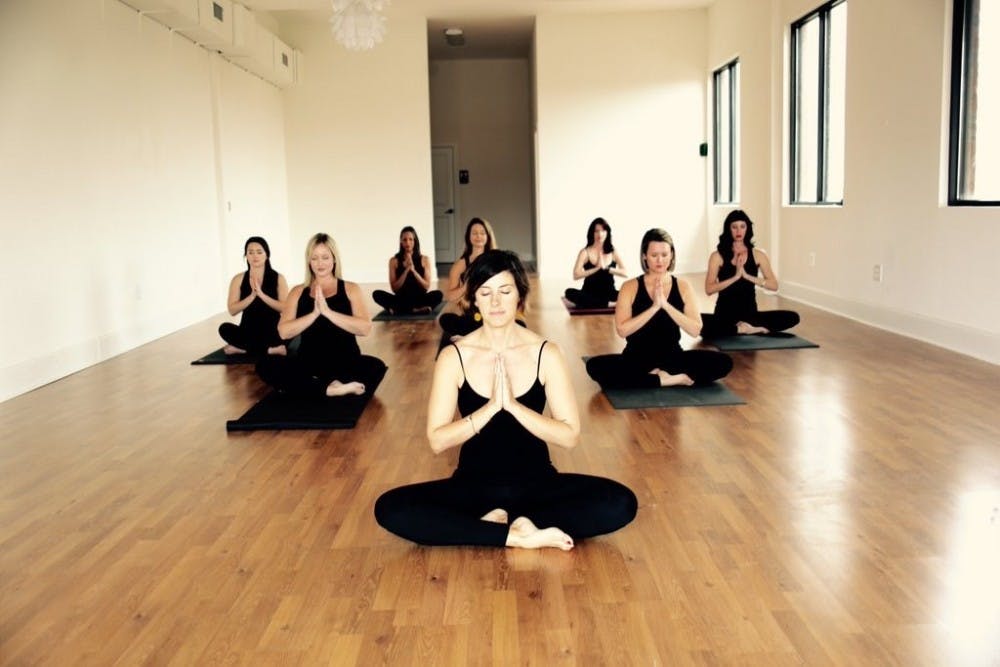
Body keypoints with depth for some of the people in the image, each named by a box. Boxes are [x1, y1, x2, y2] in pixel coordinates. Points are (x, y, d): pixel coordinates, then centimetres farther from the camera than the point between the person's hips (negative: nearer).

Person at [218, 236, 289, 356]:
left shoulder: (278, 278, 1)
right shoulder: (238, 279, 5)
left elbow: (285, 308, -9)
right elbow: (232, 310, -3)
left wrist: (261, 294, -19)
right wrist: (252, 296, -17)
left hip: (272, 330, -1)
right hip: (248, 330, 1)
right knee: (225, 328, -28)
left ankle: (243, 348, -21)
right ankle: (270, 349, -26)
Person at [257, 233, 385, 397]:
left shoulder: (350, 289, 5)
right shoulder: (298, 292, 10)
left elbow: (365, 328, -11)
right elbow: (284, 331, -3)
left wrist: (327, 311, -20)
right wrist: (314, 313, -17)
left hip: (345, 362, -2)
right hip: (308, 363, 2)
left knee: (376, 367, -32)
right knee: (265, 365, -24)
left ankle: (312, 385, -25)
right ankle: (330, 388, -29)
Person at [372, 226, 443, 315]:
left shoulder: (424, 259, 2)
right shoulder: (394, 260, 1)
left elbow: (426, 287, -3)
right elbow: (394, 288, -4)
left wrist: (413, 270, -16)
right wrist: (406, 270, -16)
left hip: (419, 299, 0)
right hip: (401, 300, 0)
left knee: (438, 294, -30)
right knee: (377, 294, -26)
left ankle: (398, 309, -32)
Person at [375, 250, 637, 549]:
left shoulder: (546, 353, -5)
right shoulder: (454, 357, -5)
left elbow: (570, 436, -10)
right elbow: (437, 440, -10)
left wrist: (512, 404, -22)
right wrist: (491, 407, -22)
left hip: (536, 482, 0)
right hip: (474, 484, 0)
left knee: (621, 502, -24)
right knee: (390, 508, -25)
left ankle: (498, 522, -15)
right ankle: (517, 535, -20)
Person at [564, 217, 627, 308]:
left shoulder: (613, 252, 6)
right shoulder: (585, 252, -1)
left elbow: (625, 273, -6)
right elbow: (576, 275, -15)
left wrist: (606, 268, -16)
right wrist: (597, 268, -16)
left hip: (608, 294, 1)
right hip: (589, 294, 0)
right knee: (570, 292, -31)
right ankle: (605, 304, -25)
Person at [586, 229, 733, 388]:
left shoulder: (683, 287, 2)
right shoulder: (630, 287, -3)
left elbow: (695, 329, -8)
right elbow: (622, 330, -15)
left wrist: (665, 305, -18)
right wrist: (654, 307, -20)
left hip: (672, 357, 1)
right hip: (637, 358, -1)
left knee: (723, 362, -21)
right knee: (595, 366, -32)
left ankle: (657, 376, -19)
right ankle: (670, 379, -24)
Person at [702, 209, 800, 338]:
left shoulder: (758, 255, 5)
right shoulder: (718, 256, -1)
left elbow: (774, 285, -4)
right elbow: (709, 289, -10)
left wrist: (747, 276, -16)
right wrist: (735, 276, -19)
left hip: (750, 313, 2)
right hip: (724, 315, -2)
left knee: (792, 317, -19)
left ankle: (745, 326, -15)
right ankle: (742, 329, -19)